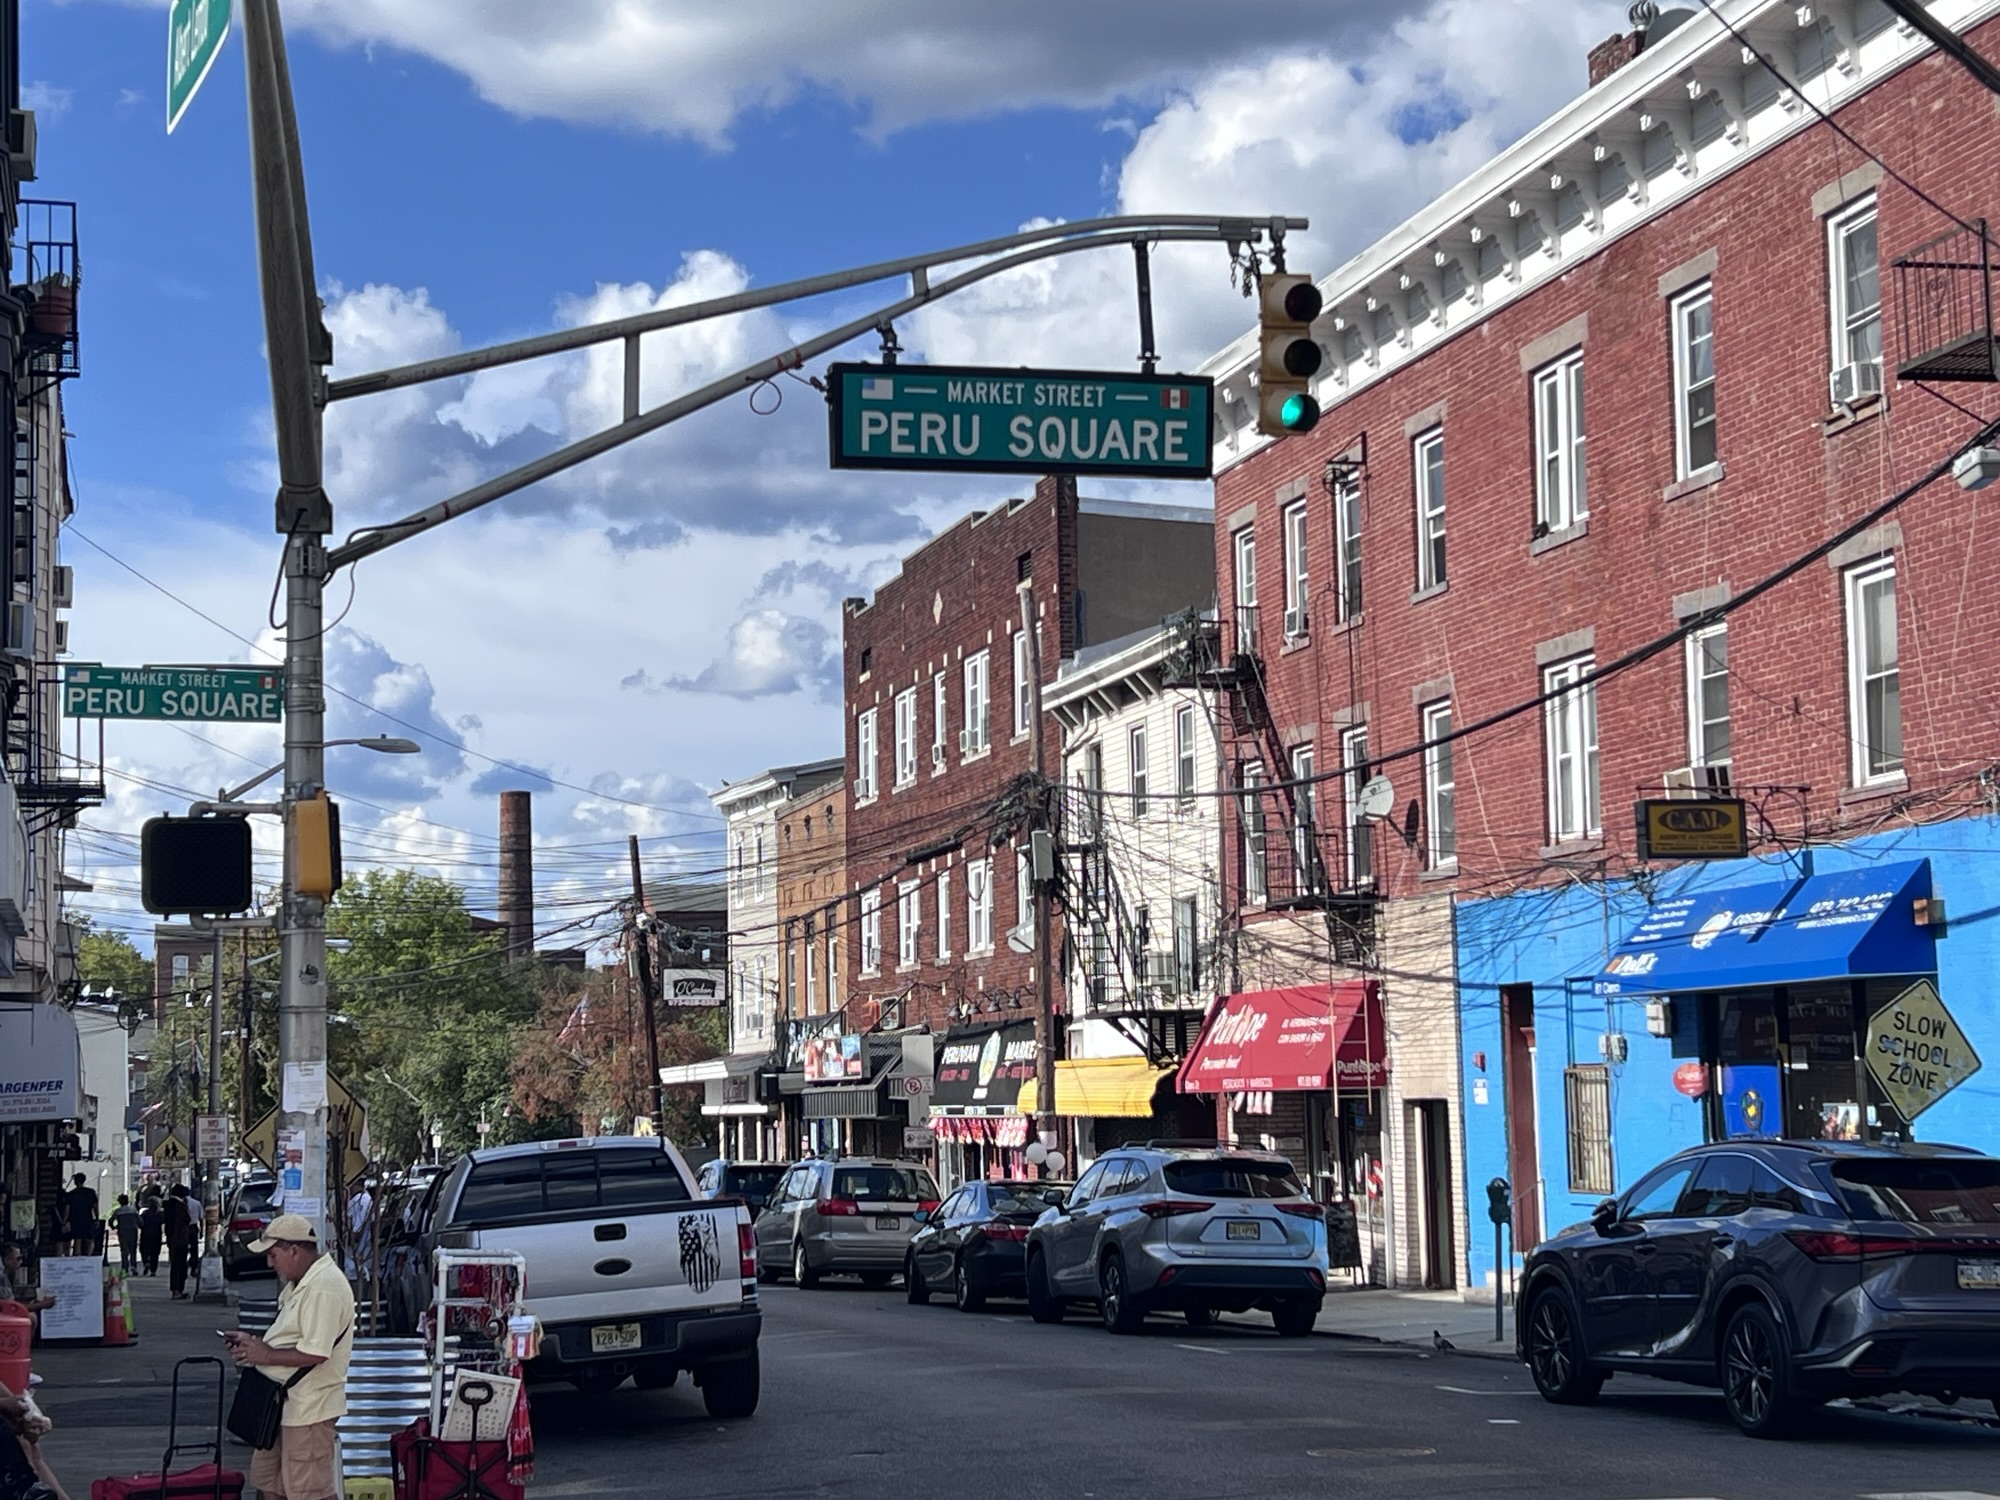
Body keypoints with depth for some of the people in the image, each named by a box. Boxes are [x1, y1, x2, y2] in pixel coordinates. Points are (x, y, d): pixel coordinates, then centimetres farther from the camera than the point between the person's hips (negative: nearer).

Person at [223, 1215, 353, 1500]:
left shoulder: (324, 1287, -23)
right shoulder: (302, 1282, 12)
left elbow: (315, 1353, -28)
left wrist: (266, 1355, -18)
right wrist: (255, 1343, 7)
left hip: (308, 1407, -11)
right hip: (287, 1402, 11)